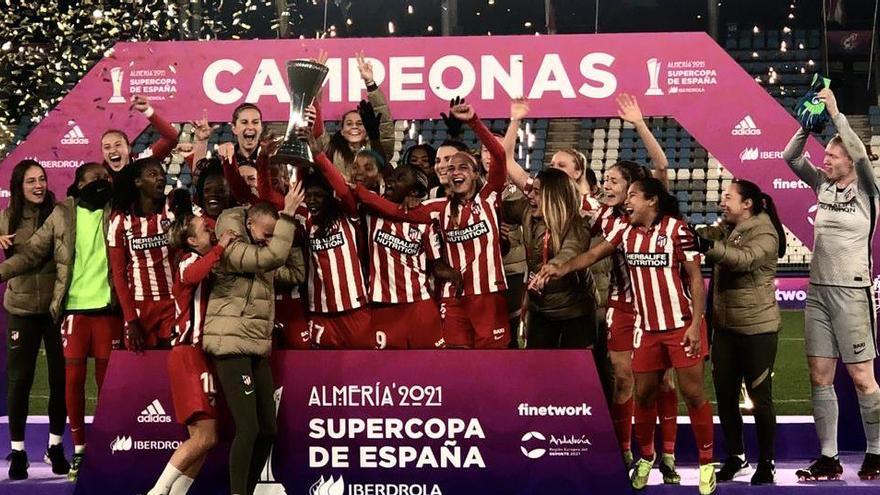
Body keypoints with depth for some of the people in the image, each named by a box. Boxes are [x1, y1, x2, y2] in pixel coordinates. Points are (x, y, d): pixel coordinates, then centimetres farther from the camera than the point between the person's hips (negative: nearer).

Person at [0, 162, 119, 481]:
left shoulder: (116, 212, 5)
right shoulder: (62, 214, 4)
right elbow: (32, 252, -2)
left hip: (108, 308, 0)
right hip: (74, 309, 0)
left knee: (106, 380, 4)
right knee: (73, 379, 0)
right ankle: (79, 448, 12)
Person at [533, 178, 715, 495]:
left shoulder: (677, 229, -11)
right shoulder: (625, 231, 4)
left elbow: (696, 278, -9)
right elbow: (593, 254, -4)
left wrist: (696, 324, -15)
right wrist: (562, 269, -22)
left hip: (681, 325, -5)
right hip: (647, 327, 5)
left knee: (692, 393, -1)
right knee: (644, 394, 9)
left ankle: (706, 462, 11)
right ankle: (645, 457, 27)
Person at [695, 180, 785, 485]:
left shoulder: (765, 234, -13)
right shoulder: (725, 230, 12)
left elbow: (744, 259, -31)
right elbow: (705, 236, -1)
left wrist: (708, 246, -44)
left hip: (757, 328, -7)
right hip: (725, 327, 7)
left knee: (760, 397, 0)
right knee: (725, 396, 11)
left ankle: (766, 463, 11)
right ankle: (735, 457, 24)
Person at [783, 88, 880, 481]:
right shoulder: (823, 186, 10)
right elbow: (790, 157, 6)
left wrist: (835, 112, -17)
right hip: (817, 290, 6)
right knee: (819, 377, 3)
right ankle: (828, 459, 7)